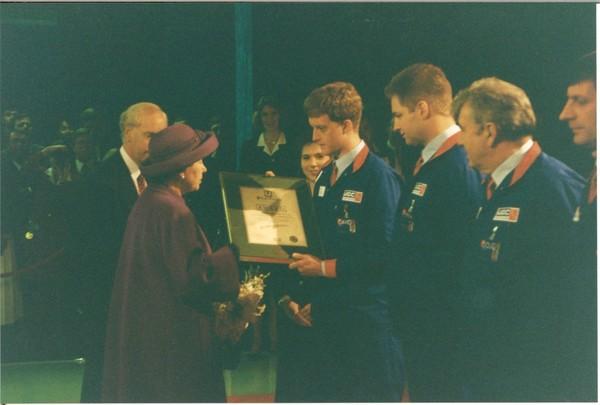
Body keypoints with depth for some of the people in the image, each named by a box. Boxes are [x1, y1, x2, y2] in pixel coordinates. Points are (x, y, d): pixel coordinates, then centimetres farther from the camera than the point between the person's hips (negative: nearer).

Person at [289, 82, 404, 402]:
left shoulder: (378, 176, -13)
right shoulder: (326, 177, 13)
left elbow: (383, 252, -18)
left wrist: (326, 267, -15)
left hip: (368, 318, -8)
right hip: (330, 315, 8)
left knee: (374, 396, 1)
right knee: (330, 395, 13)